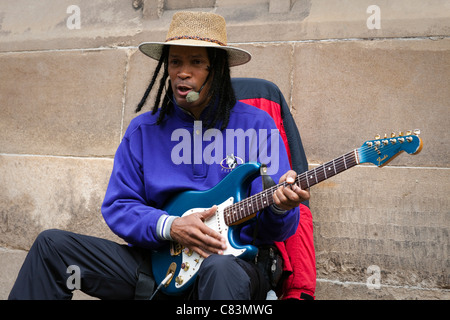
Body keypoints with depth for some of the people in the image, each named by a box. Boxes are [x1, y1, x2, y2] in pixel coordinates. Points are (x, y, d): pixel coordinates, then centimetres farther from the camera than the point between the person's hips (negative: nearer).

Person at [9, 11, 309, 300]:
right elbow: (117, 205, 4)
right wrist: (169, 226, -14)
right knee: (53, 244, -6)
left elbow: (274, 231, -3)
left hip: (236, 260, -4)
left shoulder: (256, 126, -3)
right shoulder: (144, 129, 6)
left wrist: (280, 207, -28)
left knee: (221, 268, -42)